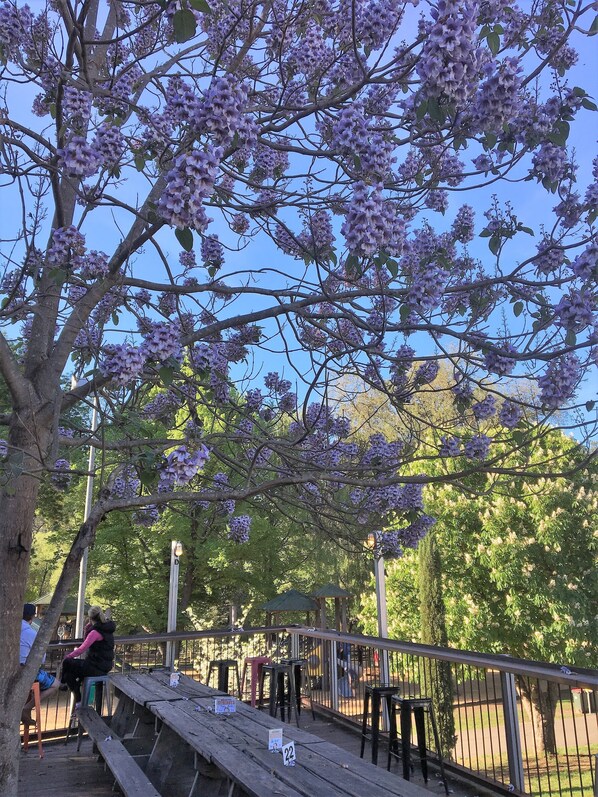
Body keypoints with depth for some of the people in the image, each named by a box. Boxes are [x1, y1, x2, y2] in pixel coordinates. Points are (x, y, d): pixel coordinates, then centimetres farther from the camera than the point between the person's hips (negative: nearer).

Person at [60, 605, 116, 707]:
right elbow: (86, 640, 17)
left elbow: (82, 649, -18)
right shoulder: (106, 628, 9)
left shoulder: (96, 631, -19)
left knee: (67, 663, 5)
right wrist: (88, 627, 4)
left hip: (97, 668, -9)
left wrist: (68, 656, -3)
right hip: (105, 666, 9)